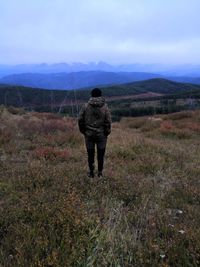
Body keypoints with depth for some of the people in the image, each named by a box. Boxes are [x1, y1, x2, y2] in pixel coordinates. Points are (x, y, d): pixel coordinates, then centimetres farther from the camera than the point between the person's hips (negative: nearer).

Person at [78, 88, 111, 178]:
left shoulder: (86, 106, -3)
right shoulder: (104, 106, -6)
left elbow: (80, 120, -2)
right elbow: (108, 121, -8)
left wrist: (83, 131, 9)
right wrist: (107, 132, 4)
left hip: (89, 134, 1)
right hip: (101, 134, -1)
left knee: (90, 153, 10)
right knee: (100, 154, 9)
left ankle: (91, 172, 17)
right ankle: (100, 172, 15)